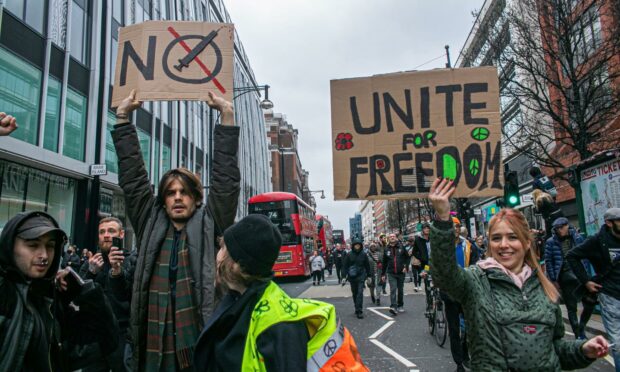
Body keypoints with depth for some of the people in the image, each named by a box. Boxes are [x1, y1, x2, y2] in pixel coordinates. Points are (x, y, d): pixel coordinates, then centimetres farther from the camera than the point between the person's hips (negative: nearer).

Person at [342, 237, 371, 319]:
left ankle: (359, 311, -9)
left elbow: (367, 266, 7)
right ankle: (357, 308, 27)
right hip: (352, 277, 1)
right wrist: (344, 276, -6)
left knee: (360, 293, -10)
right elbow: (345, 266, -1)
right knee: (354, 293, 11)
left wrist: (369, 276, 10)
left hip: (361, 276, -1)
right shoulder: (349, 255, -4)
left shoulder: (363, 254, -1)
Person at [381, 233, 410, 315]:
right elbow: (384, 263, 9)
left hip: (401, 273, 1)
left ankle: (400, 306, 27)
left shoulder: (401, 247, 1)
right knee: (393, 290, -13)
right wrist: (383, 274, 10)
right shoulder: (386, 249, 4)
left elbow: (407, 257, 6)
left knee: (400, 290, 12)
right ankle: (393, 307, -21)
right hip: (391, 273, 0)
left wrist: (406, 267, -8)